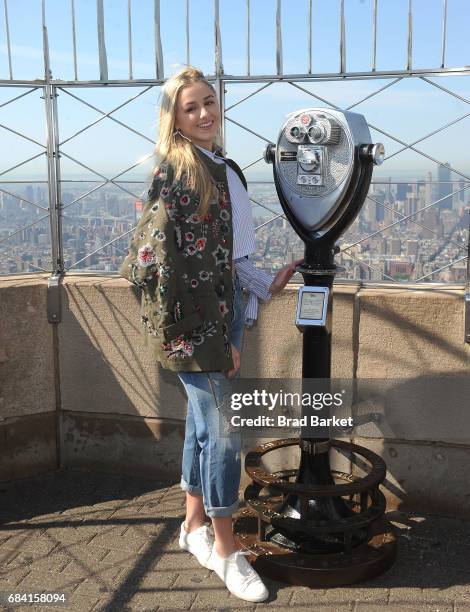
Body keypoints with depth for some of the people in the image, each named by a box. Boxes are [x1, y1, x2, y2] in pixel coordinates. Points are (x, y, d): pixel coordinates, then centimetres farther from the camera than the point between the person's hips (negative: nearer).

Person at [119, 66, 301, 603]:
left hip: (226, 300, 8)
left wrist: (263, 284, 17)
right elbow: (163, 255, -17)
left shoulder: (220, 166, 13)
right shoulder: (176, 170, -12)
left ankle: (195, 524, 31)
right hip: (195, 313, -8)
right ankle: (225, 549, 12)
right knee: (221, 429, -4)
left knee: (203, 420, 16)